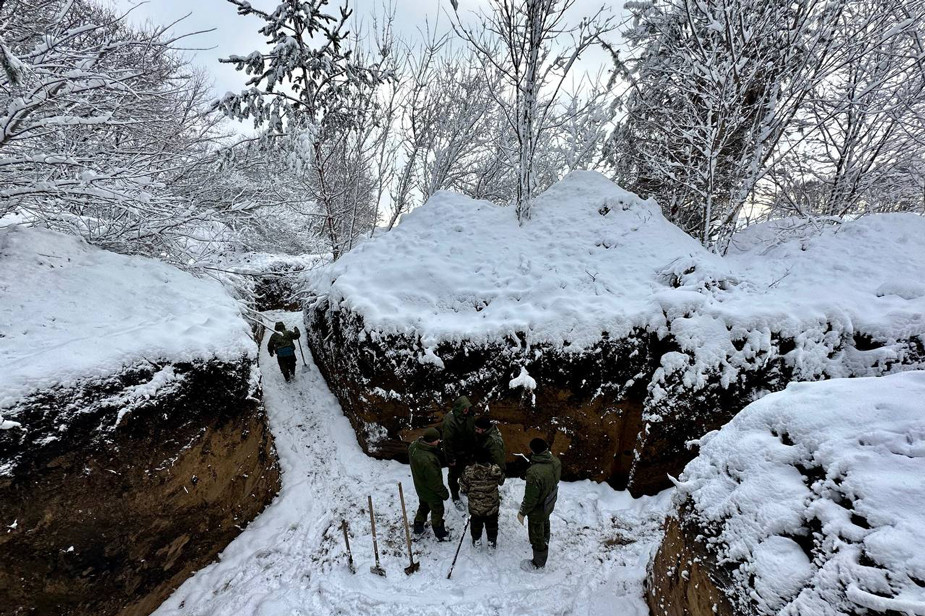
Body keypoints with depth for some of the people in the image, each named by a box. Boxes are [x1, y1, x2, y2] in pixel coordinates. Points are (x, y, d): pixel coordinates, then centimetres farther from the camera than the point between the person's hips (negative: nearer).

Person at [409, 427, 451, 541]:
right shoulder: (428, 459, -43)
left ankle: (418, 529, 52)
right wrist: (444, 492, -15)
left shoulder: (413, 447, -19)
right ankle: (441, 534, 42)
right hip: (431, 492, -7)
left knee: (423, 507, 31)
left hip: (420, 488, 7)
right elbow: (435, 481, -28)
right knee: (437, 511, 19)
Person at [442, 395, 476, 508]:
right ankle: (455, 498, 31)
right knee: (454, 475, 13)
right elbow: (447, 441, -25)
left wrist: (473, 450, 8)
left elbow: (473, 434, 3)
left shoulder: (469, 416, -10)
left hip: (467, 452, 6)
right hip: (455, 454, -6)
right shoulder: (449, 420, -31)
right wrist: (451, 458, -19)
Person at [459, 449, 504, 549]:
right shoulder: (496, 470, -24)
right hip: (492, 507, 0)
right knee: (492, 525, 27)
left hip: (475, 507, 0)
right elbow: (501, 481, -3)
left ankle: (476, 540, 48)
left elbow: (463, 488, -13)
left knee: (476, 524, 28)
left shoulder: (468, 472, -25)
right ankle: (492, 541, 44)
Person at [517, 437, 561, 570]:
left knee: (536, 535, 19)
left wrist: (522, 512, -12)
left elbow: (530, 498, -30)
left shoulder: (535, 473, -43)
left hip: (538, 510, -7)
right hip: (550, 503, 7)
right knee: (545, 525, 35)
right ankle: (544, 543, 64)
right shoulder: (555, 461, -21)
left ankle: (538, 562, 43)